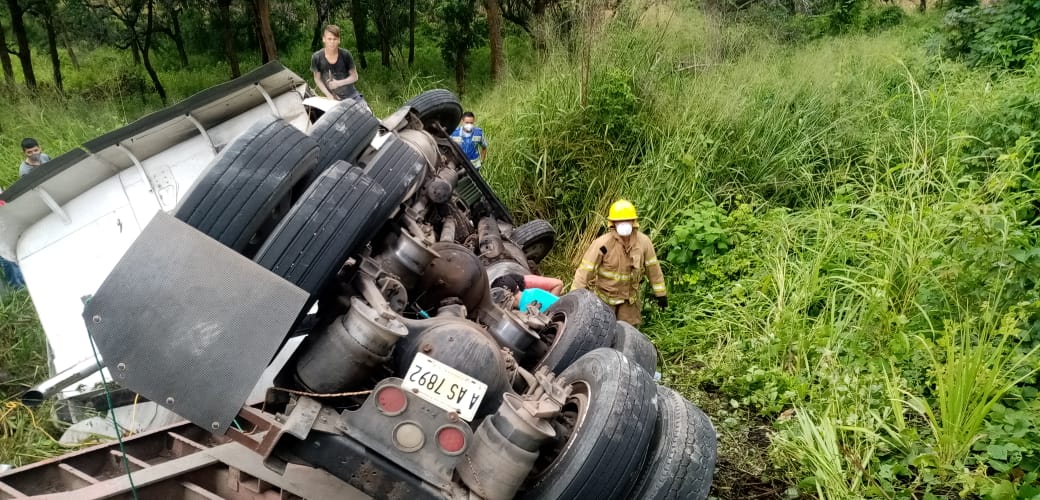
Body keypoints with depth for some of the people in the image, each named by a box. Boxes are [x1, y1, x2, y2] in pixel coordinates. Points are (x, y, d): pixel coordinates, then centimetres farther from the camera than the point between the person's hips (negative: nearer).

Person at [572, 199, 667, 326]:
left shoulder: (643, 242, -13)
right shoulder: (602, 244, -25)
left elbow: (653, 267, 0)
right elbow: (585, 270, -21)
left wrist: (660, 293, 6)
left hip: (629, 297, 3)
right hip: (604, 296, -3)